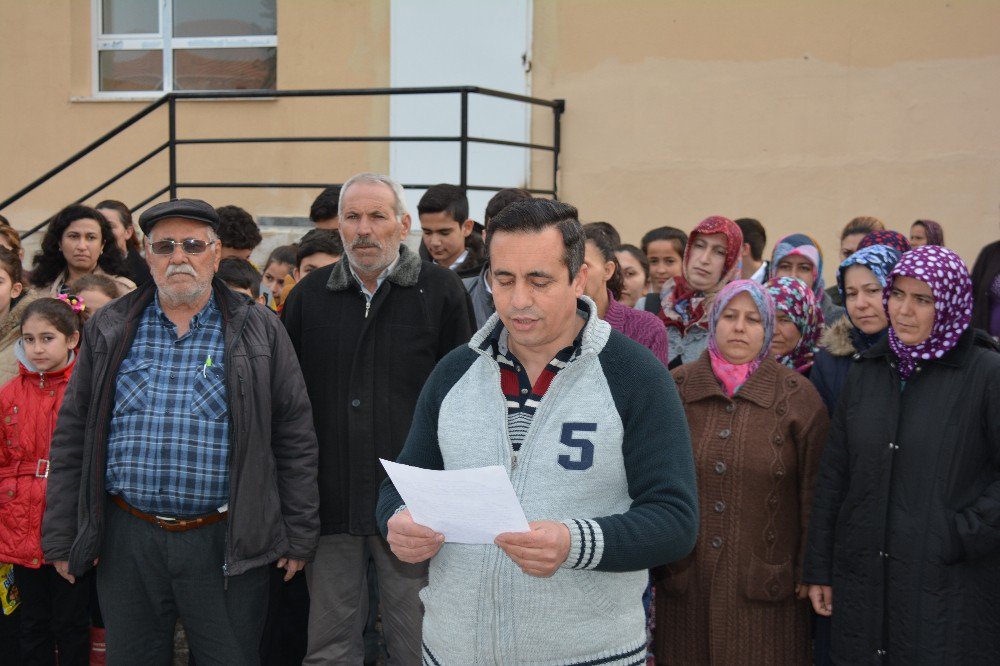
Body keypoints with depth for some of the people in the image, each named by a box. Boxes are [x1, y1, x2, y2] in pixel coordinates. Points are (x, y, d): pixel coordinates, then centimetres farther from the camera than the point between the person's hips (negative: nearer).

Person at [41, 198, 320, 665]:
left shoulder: (260, 332, 1)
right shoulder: (109, 330, 6)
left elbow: (295, 437, 2)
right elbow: (72, 435, 8)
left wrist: (298, 535, 0)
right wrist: (61, 538, 5)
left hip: (227, 546, -2)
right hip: (126, 541, 2)